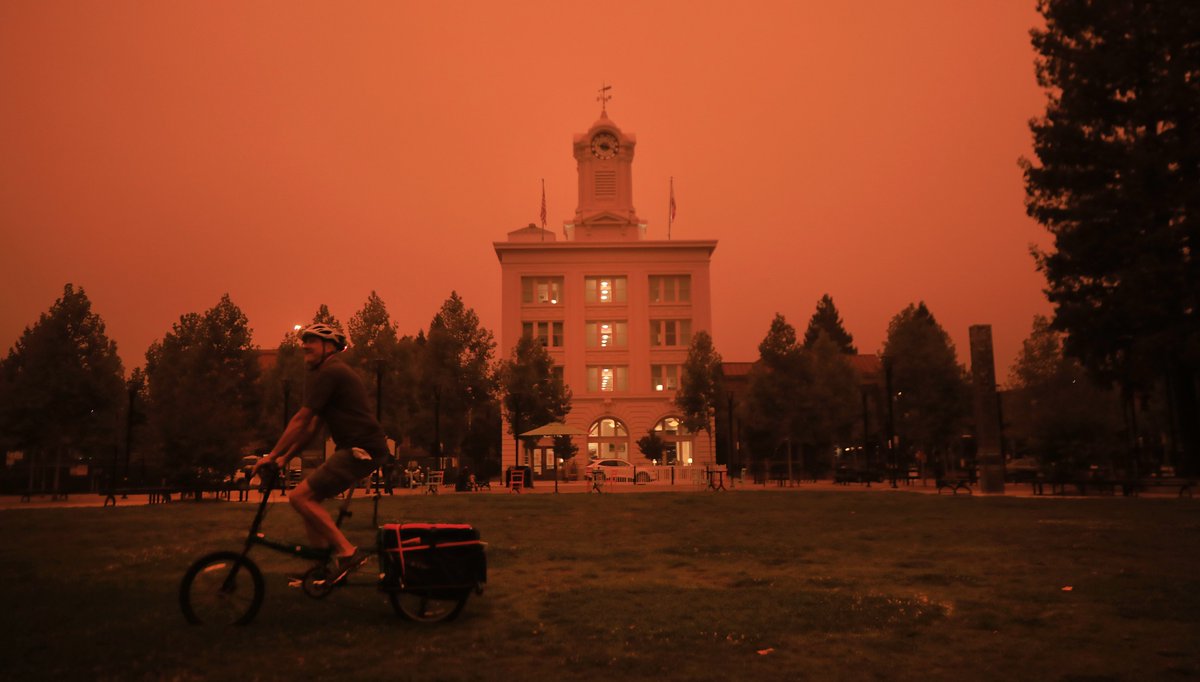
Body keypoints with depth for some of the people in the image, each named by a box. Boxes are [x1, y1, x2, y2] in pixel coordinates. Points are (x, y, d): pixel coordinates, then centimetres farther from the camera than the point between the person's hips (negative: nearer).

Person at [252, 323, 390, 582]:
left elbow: (301, 420, -11)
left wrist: (272, 455, -3)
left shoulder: (328, 373, -10)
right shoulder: (335, 372, 22)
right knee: (310, 498, 14)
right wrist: (285, 458, 20)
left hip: (361, 449, -10)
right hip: (358, 447, 10)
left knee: (300, 496, -12)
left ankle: (347, 552, -11)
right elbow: (313, 426, 23)